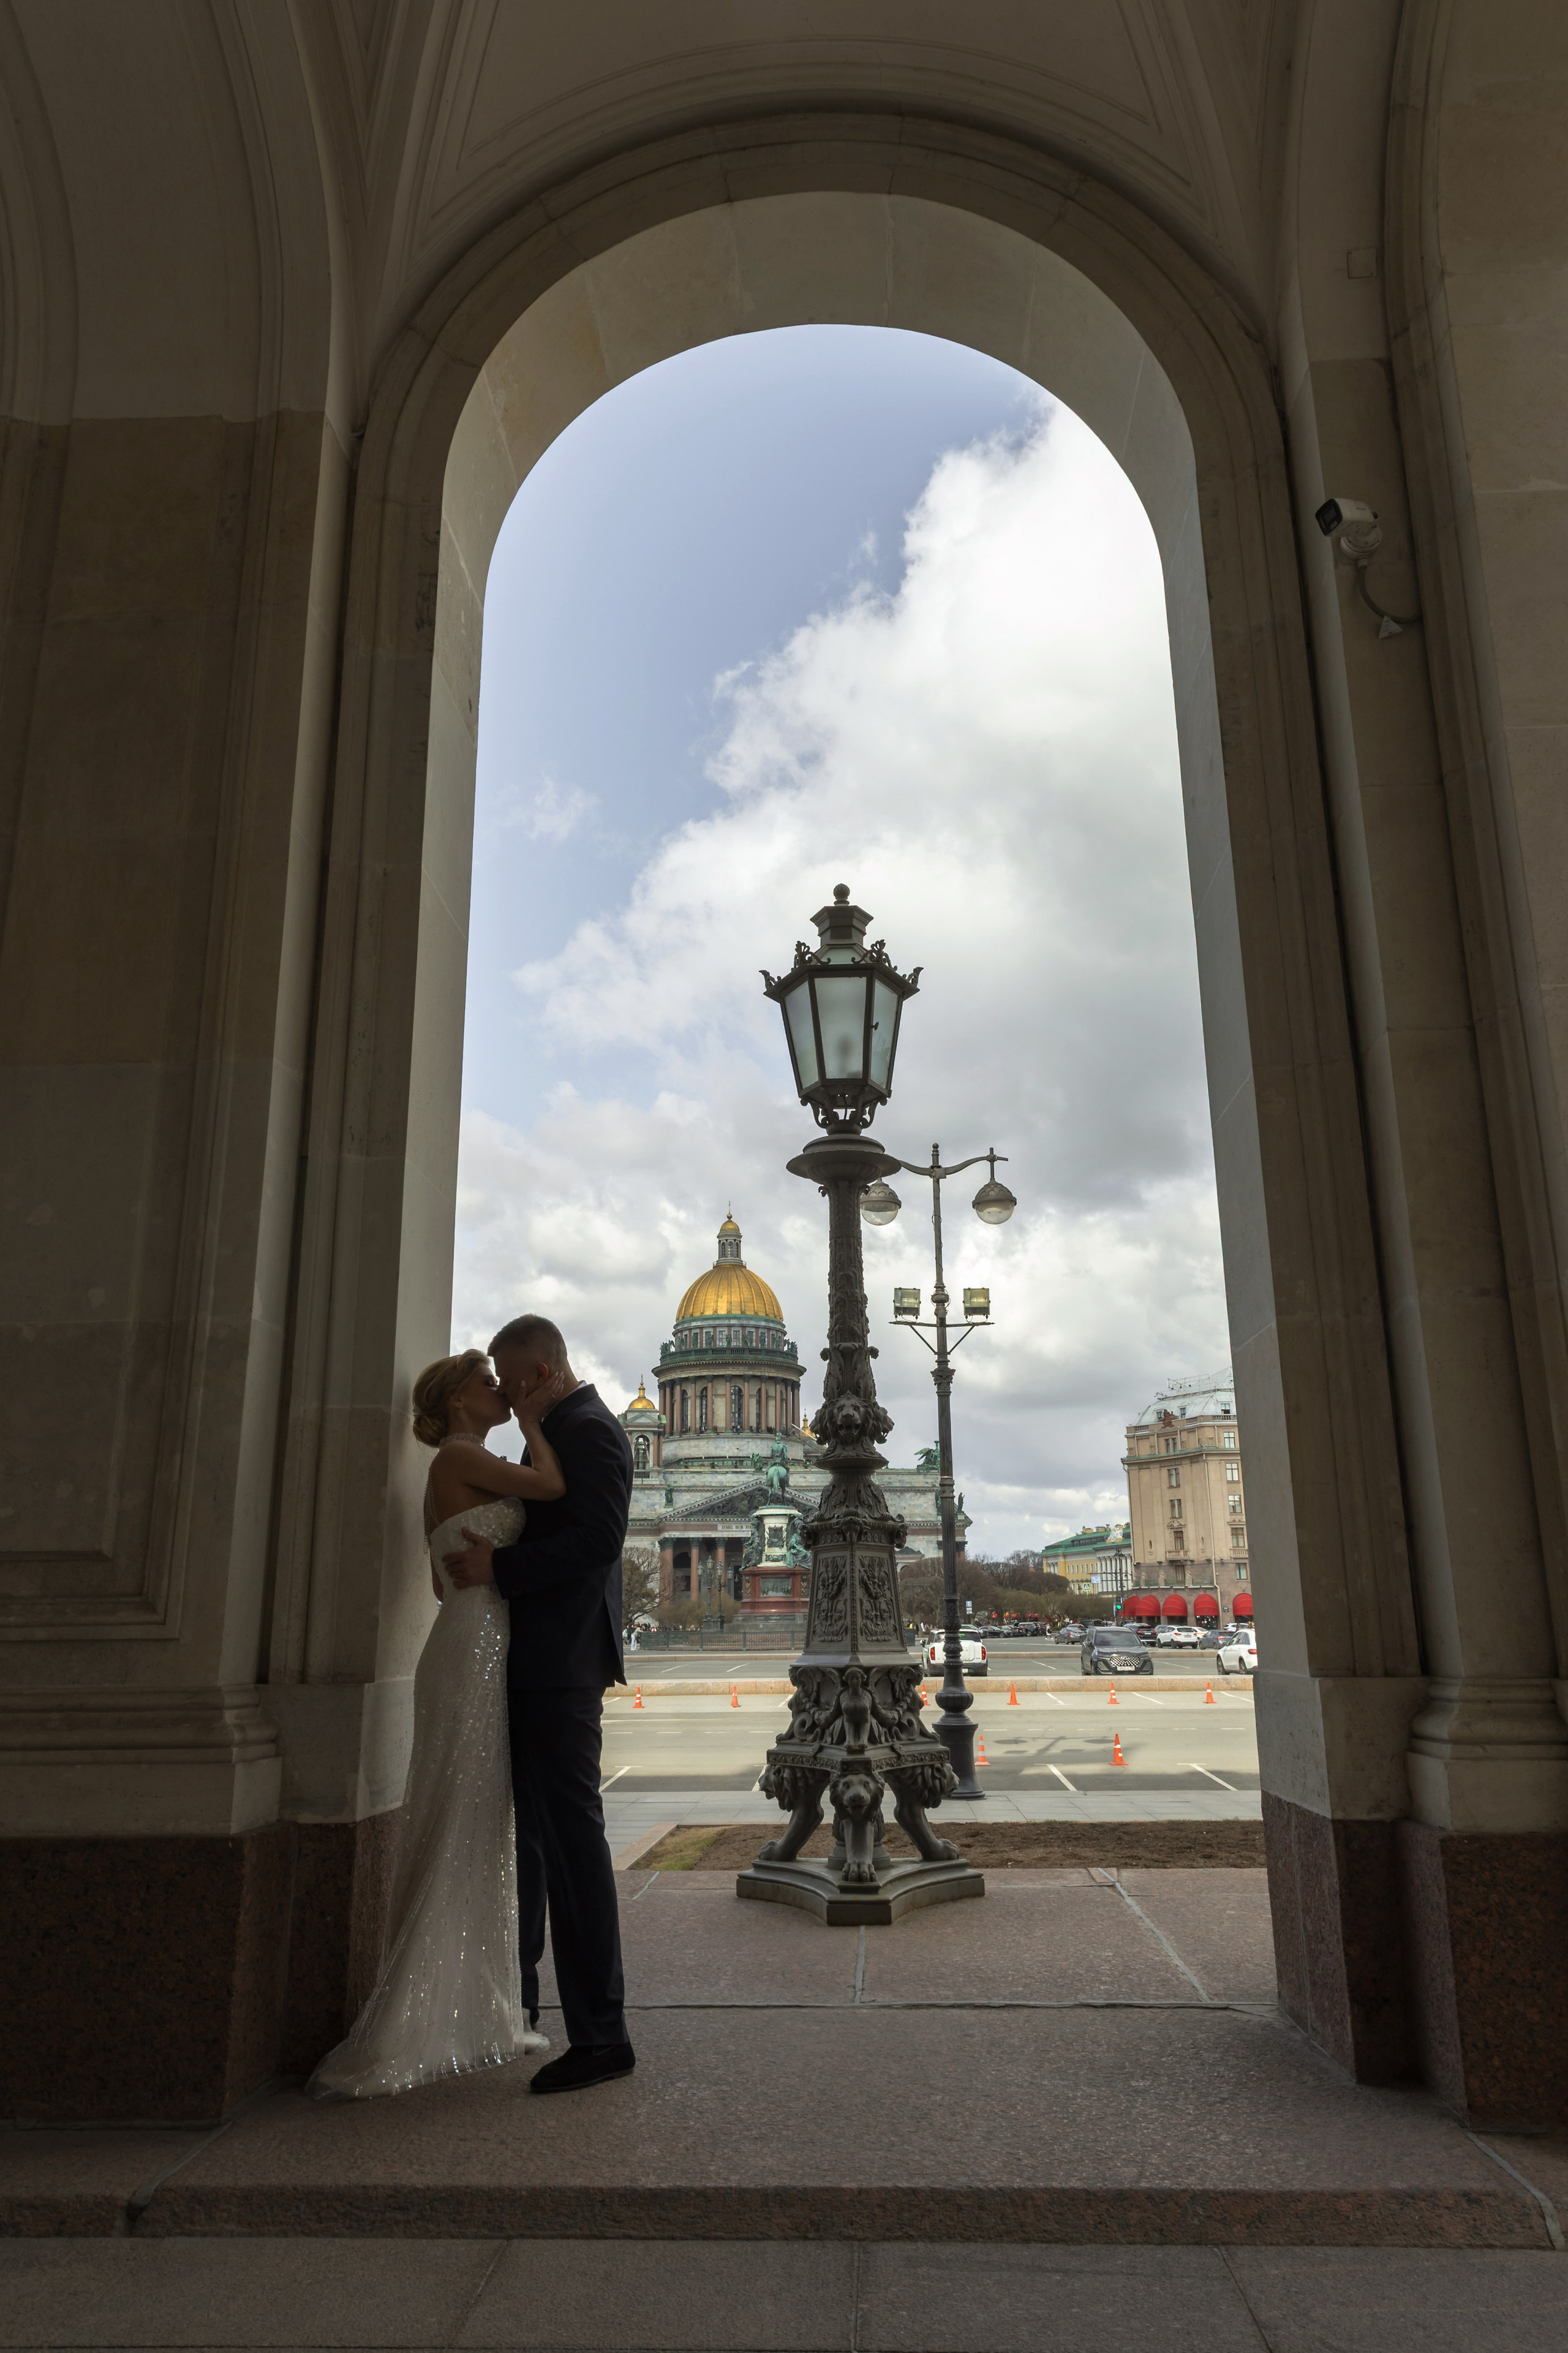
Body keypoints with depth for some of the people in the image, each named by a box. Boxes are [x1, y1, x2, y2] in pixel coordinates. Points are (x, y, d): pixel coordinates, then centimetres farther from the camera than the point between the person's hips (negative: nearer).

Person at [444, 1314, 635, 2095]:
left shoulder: (589, 1431, -14)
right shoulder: (558, 1432, 17)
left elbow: (597, 1540, -24)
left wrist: (499, 1568, -23)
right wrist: (490, 1557, 8)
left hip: (563, 1665, -11)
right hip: (538, 1662, 11)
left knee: (571, 1835, -7)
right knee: (524, 1831, 21)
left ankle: (600, 2032, 0)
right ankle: (515, 1995, 37)